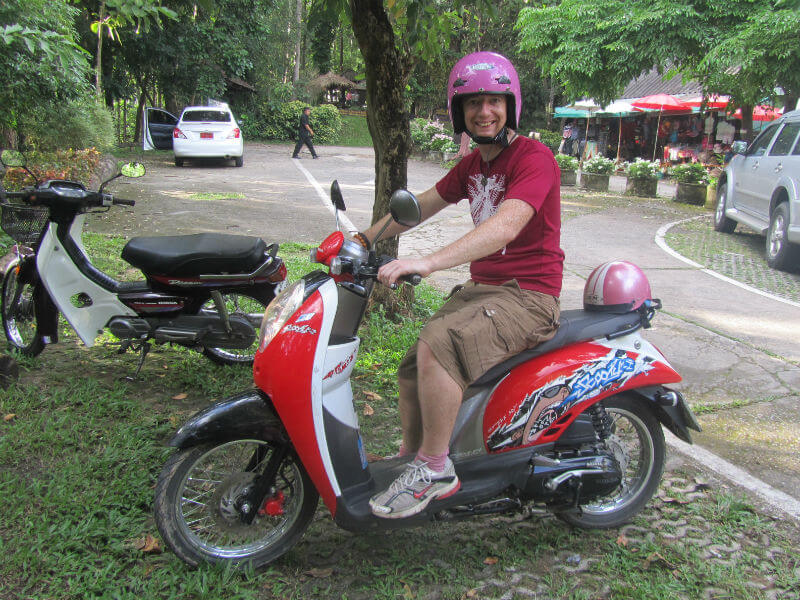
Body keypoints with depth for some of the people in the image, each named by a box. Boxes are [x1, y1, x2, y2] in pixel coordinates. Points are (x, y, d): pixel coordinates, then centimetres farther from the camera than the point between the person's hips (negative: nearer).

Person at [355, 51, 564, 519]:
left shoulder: (534, 157, -14)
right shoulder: (473, 164, 15)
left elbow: (506, 225, -30)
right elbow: (423, 205, 22)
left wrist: (428, 263, -40)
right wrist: (364, 239, 12)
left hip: (528, 295, -9)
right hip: (481, 287, 9)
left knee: (438, 345, -30)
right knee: (413, 369, 6)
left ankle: (435, 469, -16)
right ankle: (409, 461, 25)